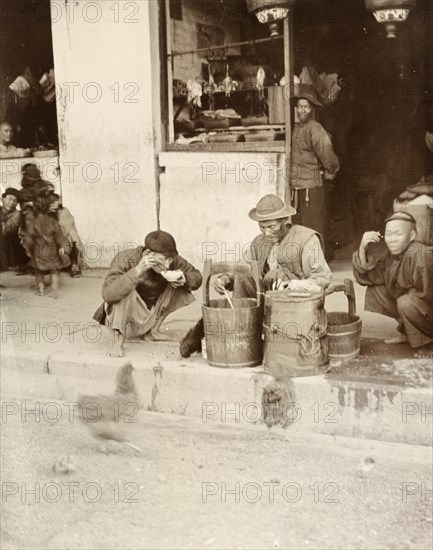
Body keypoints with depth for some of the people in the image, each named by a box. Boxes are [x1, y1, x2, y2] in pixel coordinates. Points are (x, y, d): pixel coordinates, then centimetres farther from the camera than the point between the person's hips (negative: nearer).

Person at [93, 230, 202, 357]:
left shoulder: (172, 261, -14)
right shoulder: (126, 259, -27)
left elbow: (197, 277, 1)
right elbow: (108, 294, -40)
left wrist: (184, 278, -23)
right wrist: (137, 271, -48)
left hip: (149, 317, 6)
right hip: (122, 317, -5)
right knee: (125, 289, -33)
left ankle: (152, 330, 2)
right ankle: (118, 340, -25)